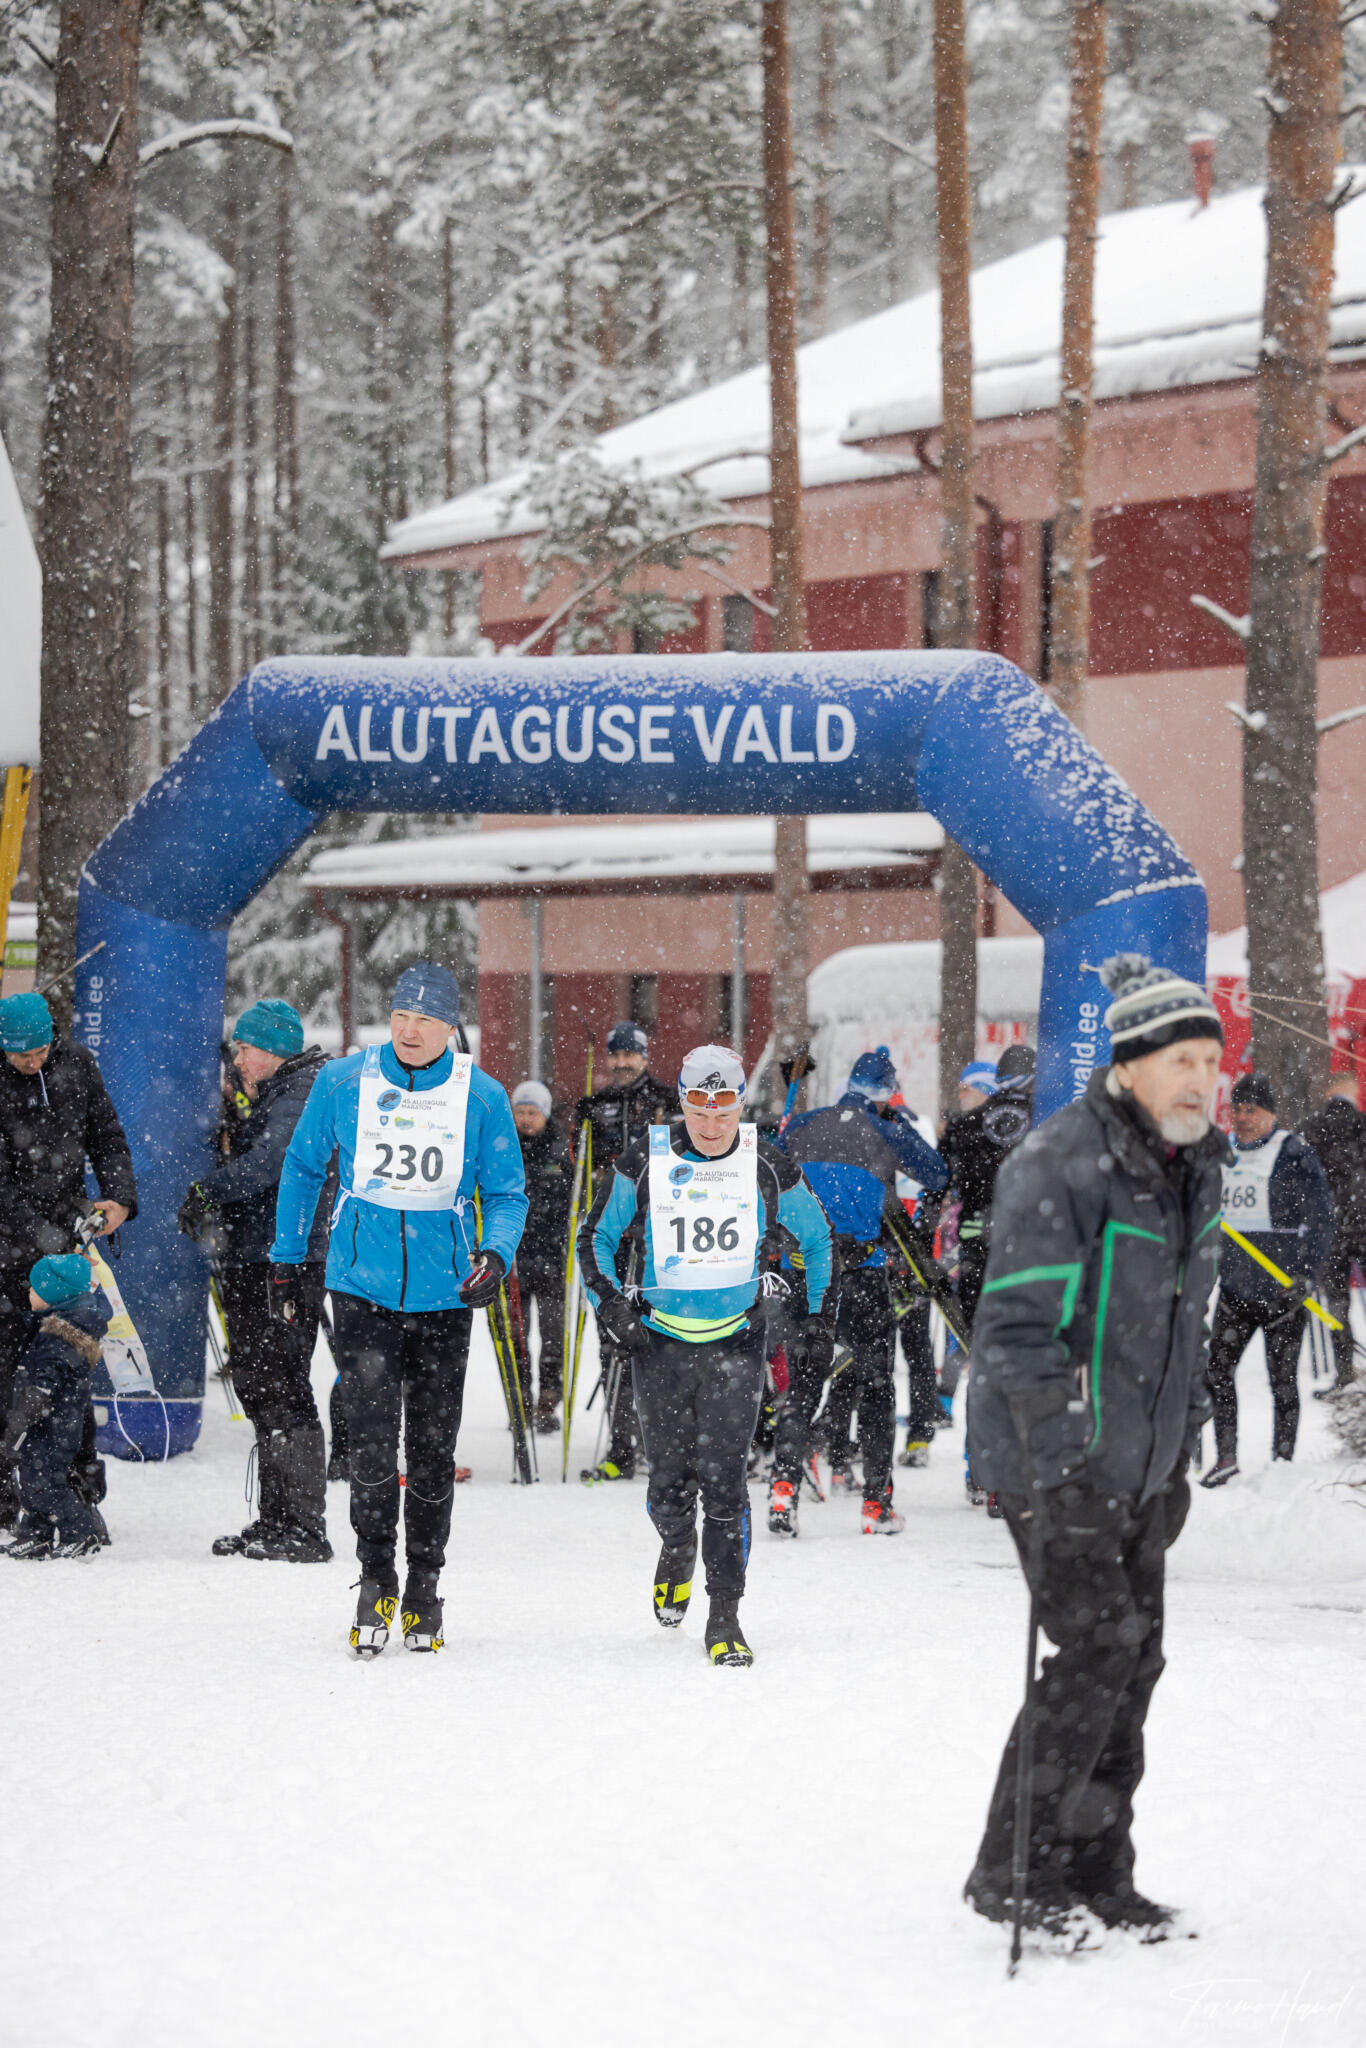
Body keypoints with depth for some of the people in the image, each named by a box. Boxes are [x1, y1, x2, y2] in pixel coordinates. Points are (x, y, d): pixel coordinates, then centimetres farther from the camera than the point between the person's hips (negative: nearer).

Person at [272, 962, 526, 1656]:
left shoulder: (482, 1097, -3)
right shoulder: (342, 1082, -3)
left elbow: (506, 1194, 5)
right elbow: (303, 1169, 11)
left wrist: (496, 1254, -14)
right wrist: (287, 1259, 14)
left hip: (445, 1294, 1)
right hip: (362, 1286, -1)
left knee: (432, 1449, 8)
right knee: (372, 1442, -12)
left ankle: (423, 1589, 20)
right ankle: (376, 1584, 1)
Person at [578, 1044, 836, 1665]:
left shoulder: (768, 1167, -3)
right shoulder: (645, 1161, -3)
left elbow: (817, 1240, 13)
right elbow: (596, 1236, 9)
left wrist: (818, 1318, 10)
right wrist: (610, 1303, -5)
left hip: (735, 1341, -1)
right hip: (660, 1339, 1)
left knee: (721, 1476, -12)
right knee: (668, 1480, 6)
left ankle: (725, 1616, -6)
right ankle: (677, 1548, 41)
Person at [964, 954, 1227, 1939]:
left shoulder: (1193, 1169, 9)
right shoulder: (1057, 1163, -17)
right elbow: (1022, 1323, -20)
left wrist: (1182, 1449, 19)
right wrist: (1057, 1458, -24)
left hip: (1142, 1468, 8)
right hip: (1055, 1455, -8)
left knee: (1134, 1659, 8)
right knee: (1095, 1649, -11)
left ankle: (1095, 1874, 16)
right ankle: (1012, 1874, -2)